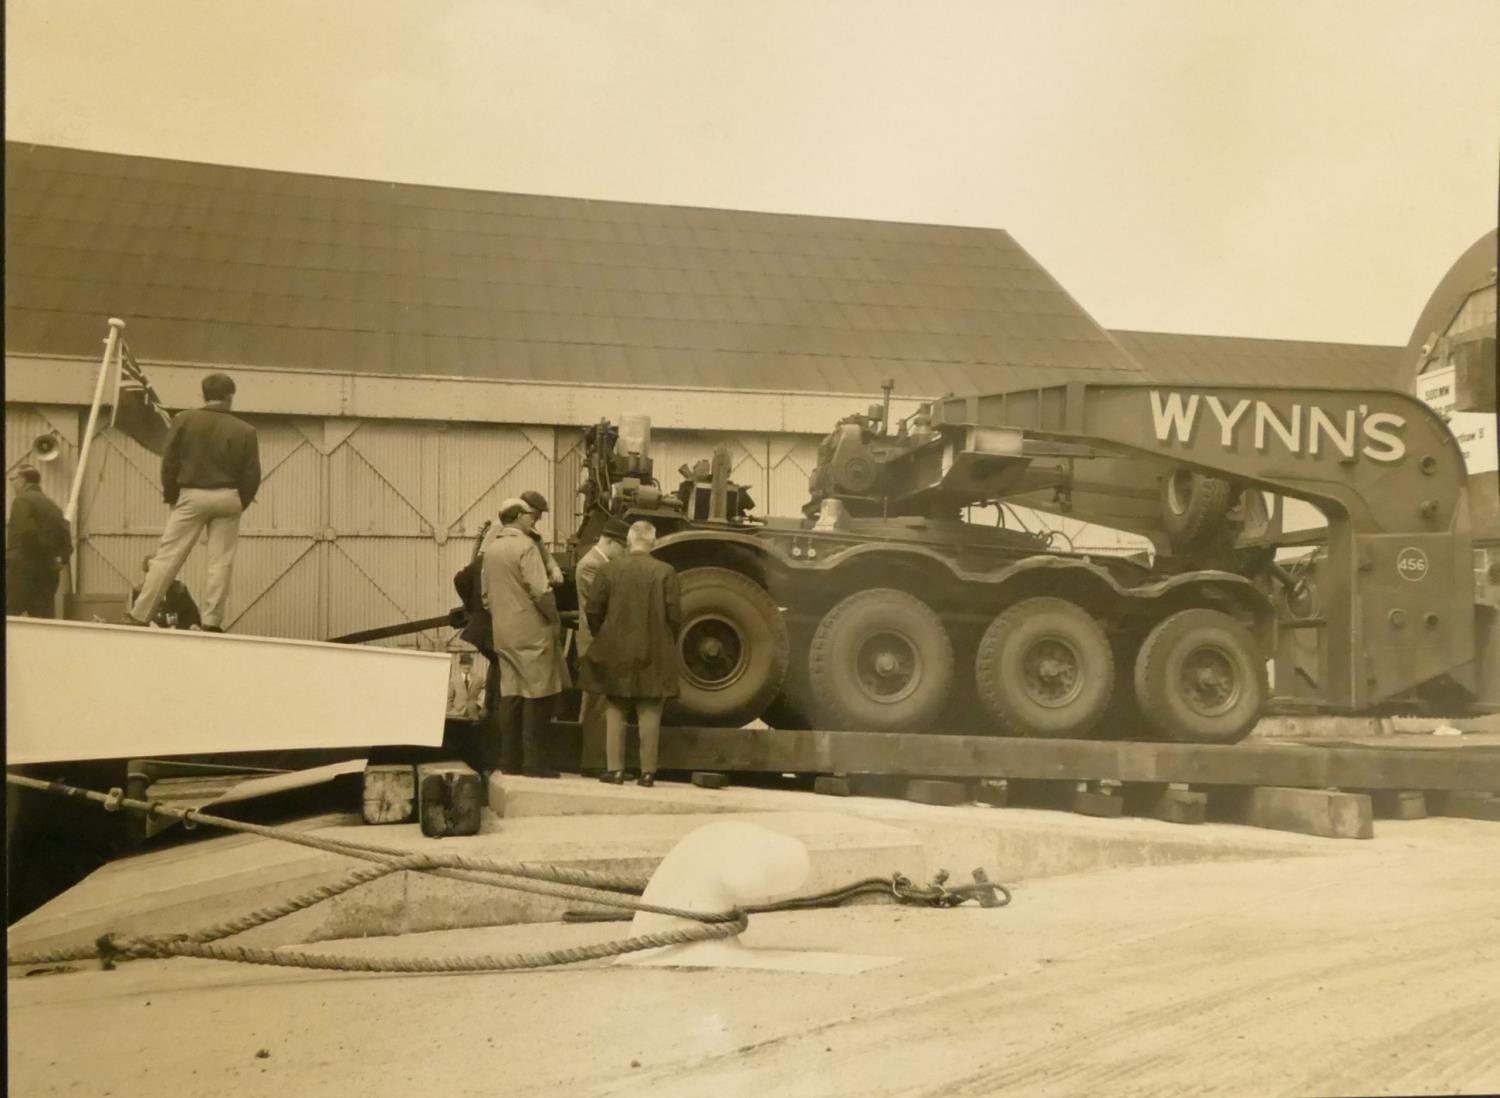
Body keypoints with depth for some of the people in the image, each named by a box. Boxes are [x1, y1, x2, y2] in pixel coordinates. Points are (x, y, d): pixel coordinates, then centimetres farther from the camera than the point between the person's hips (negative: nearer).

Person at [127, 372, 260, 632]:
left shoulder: (184, 420, 1)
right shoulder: (244, 431, 1)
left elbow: (169, 461, 0)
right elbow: (252, 474, 0)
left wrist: (171, 496, 10)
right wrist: (241, 502, 12)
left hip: (192, 494, 0)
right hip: (227, 498, 0)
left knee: (167, 558, 1)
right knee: (220, 563, 3)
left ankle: (138, 616, 0)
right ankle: (212, 623, 1)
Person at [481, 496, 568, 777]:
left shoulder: (490, 550, 11)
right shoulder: (525, 546, -13)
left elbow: (485, 594, 16)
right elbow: (540, 592, -18)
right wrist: (555, 619, -6)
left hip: (502, 632, 8)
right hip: (531, 631, -7)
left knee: (509, 695, 10)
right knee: (537, 694, -2)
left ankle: (509, 759, 12)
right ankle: (532, 761, -3)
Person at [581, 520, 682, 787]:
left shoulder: (609, 570, -2)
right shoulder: (666, 572, -5)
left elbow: (593, 610, -1)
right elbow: (674, 615, -7)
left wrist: (603, 638, 16)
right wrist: (667, 644, 9)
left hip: (615, 653, 1)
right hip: (653, 654, -1)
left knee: (615, 710, 10)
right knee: (649, 713, 5)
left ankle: (615, 769, 9)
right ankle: (647, 771, 4)